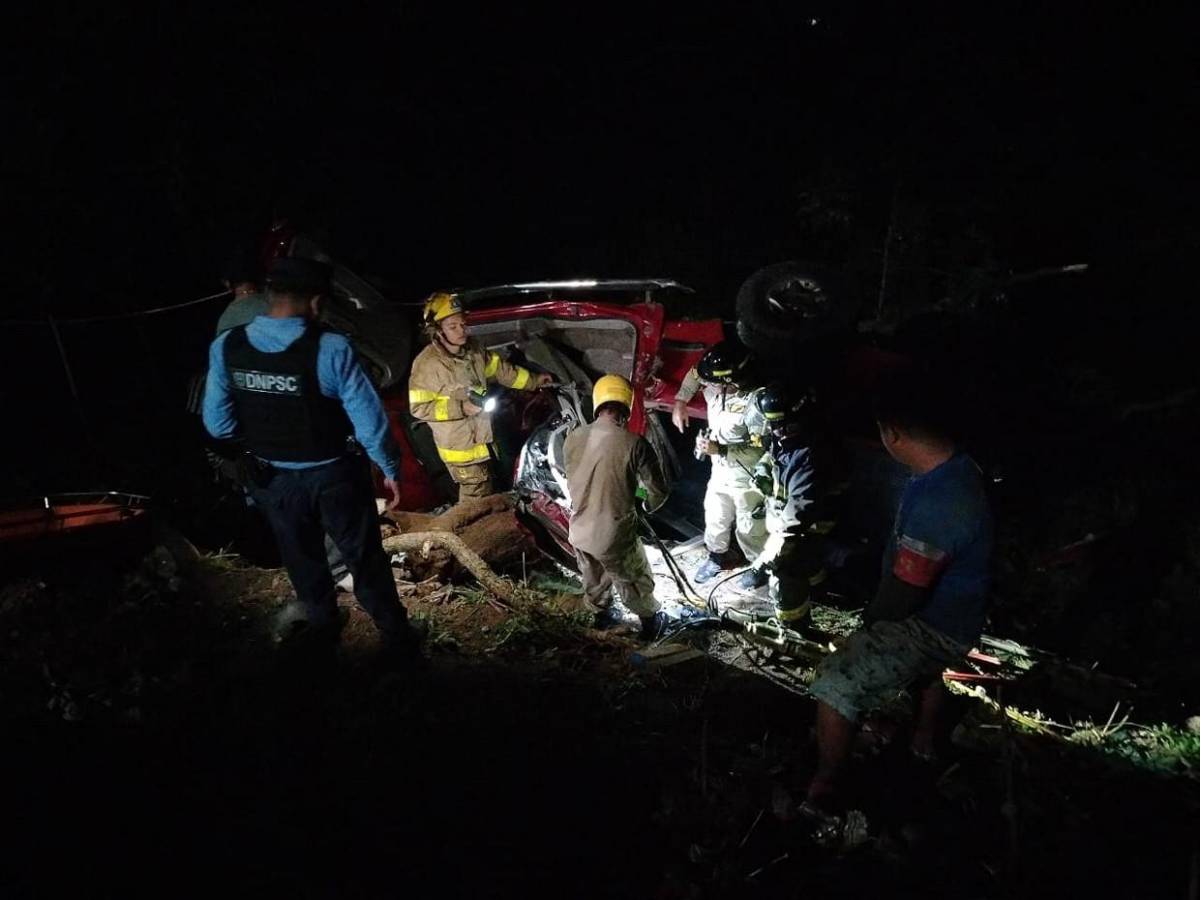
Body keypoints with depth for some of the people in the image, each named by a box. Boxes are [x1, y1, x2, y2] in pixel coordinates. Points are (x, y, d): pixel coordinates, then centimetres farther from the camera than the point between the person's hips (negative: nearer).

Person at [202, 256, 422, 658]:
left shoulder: (225, 348, -14)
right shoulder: (330, 349, -26)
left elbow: (217, 423, -5)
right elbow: (369, 419, -21)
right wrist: (390, 468, -6)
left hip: (273, 478, 4)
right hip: (332, 475, -3)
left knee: (302, 559, 25)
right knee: (366, 559, 13)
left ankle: (323, 627, 46)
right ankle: (396, 638, 27)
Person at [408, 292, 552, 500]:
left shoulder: (473, 350, 0)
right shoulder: (427, 364, -21)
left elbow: (499, 368, 15)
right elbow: (419, 408, -19)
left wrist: (532, 381, 14)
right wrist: (461, 408, -24)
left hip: (485, 439, 7)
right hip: (460, 447, -7)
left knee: (489, 493, 20)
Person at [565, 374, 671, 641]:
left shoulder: (573, 438, -11)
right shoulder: (634, 443, -22)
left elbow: (572, 481, 5)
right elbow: (659, 492, -12)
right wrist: (648, 506, 11)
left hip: (580, 532, 4)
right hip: (615, 535, -4)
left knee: (594, 582, 30)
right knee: (635, 583, 22)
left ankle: (603, 615, 53)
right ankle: (651, 621, 44)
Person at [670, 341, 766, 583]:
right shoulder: (716, 388, -13)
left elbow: (761, 450, -32)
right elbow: (694, 375, 10)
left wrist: (720, 449, -36)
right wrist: (680, 402, -1)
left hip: (747, 480, -6)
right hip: (720, 473, 6)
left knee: (750, 528, 15)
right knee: (715, 520, 25)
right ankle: (717, 557, 50)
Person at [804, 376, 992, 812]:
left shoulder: (936, 502, -38)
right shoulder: (958, 466, -7)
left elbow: (904, 593, -30)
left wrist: (871, 618, -9)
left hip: (932, 627, -10)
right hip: (954, 610, 10)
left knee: (835, 685, -17)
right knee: (926, 665, 39)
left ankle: (822, 791, -2)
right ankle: (924, 740, 64)